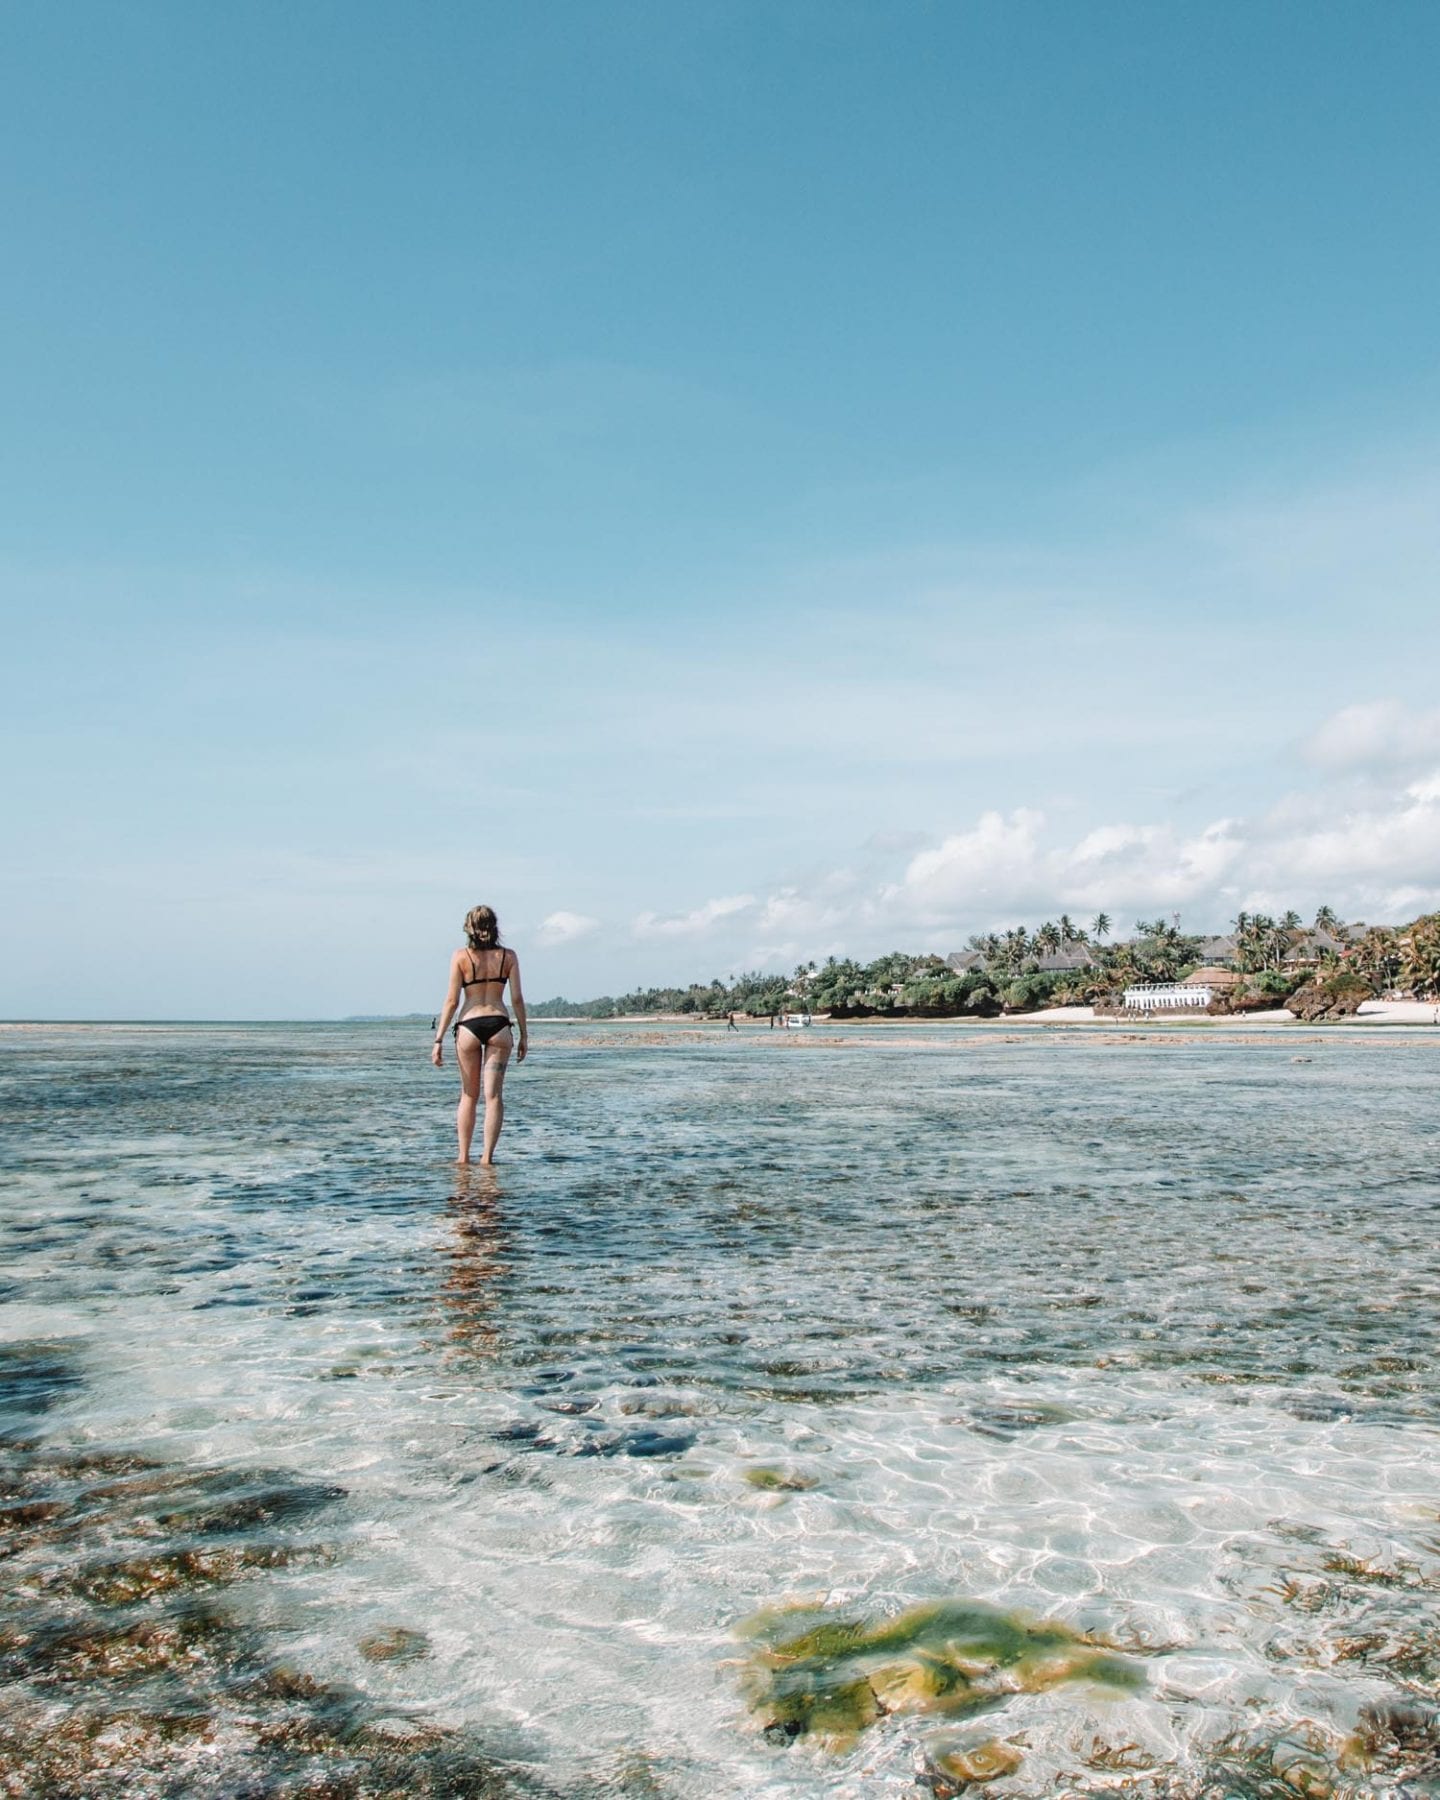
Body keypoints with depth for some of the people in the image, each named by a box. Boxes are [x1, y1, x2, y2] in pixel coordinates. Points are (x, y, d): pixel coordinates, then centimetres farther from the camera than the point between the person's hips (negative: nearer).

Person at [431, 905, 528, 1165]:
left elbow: (452, 1000, -3)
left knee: (468, 1095, 13)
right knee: (493, 1095, 3)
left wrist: (439, 1039, 0)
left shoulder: (461, 956, 0)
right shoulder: (508, 956, 4)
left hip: (469, 1026, 0)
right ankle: (487, 1156, -1)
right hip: (499, 1025, 0)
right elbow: (517, 998, 1)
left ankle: (463, 1157, 15)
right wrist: (524, 1035, 9)